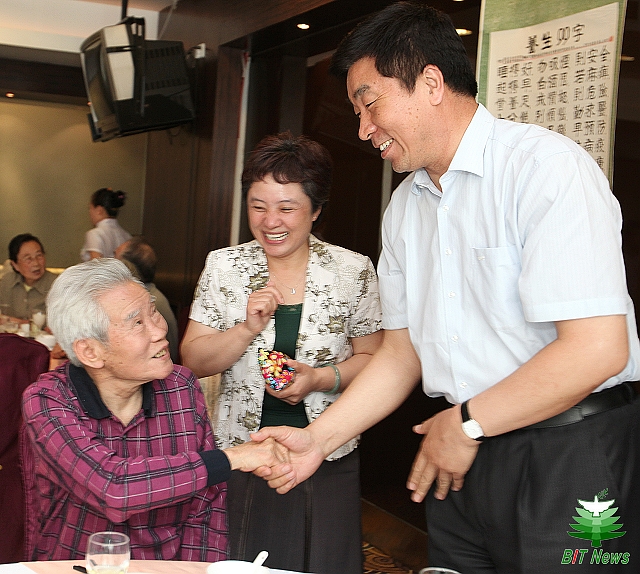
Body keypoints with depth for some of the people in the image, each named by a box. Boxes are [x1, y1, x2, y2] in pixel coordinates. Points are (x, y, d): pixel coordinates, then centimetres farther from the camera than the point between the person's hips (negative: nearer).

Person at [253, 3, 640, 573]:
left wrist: (467, 423, -12)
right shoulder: (404, 209, 9)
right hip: (461, 460, 7)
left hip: (568, 455, -6)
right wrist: (317, 438, 2)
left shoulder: (546, 166, -16)